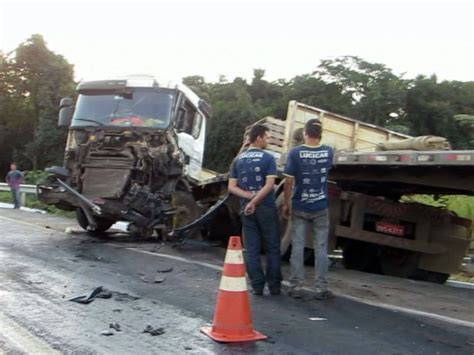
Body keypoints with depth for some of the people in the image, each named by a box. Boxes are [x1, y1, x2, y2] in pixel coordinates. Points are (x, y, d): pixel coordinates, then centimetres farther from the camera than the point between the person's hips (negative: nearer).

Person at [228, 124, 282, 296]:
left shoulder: (238, 160, 8)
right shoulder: (268, 158, -6)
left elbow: (232, 187, 2)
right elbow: (269, 185, -16)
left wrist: (249, 197, -7)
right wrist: (255, 201, -14)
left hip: (245, 208, 4)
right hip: (266, 208, -4)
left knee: (252, 249, 7)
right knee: (272, 248, 7)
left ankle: (257, 286, 7)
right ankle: (274, 286, 11)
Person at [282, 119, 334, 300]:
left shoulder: (295, 152, -9)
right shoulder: (328, 151, 0)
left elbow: (289, 182, -9)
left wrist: (285, 204, 2)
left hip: (299, 208, -1)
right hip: (321, 207, 2)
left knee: (297, 247, 4)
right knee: (321, 248, 5)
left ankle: (296, 286, 7)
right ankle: (321, 288, 7)